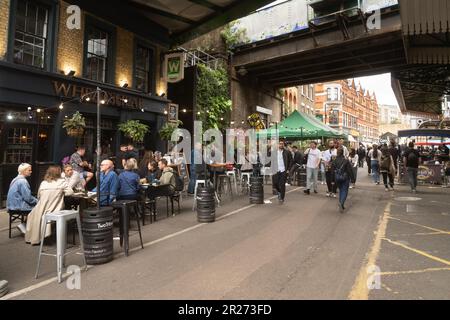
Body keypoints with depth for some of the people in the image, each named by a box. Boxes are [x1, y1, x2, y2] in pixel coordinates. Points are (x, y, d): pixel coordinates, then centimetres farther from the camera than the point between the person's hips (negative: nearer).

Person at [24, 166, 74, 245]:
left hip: (42, 211, 2)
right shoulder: (62, 182, -4)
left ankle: (33, 237, 34)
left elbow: (38, 196, 10)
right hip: (54, 211, -1)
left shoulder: (43, 183, 3)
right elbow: (70, 192, -8)